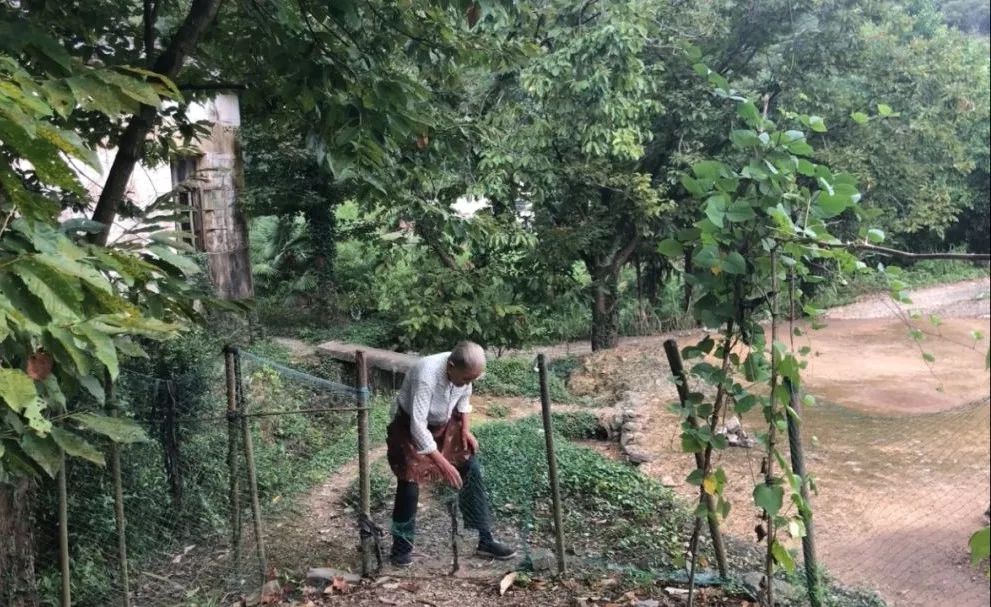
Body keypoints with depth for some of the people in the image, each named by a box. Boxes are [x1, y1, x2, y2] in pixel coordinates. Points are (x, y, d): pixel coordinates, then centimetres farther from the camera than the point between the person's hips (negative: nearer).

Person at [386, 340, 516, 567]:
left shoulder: (464, 371, -20)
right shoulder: (426, 376, -39)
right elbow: (418, 426, -37)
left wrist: (465, 429, -4)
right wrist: (443, 464, -36)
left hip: (445, 424, 6)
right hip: (410, 427, -6)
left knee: (472, 472, 0)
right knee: (409, 487, -10)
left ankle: (485, 540, 10)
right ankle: (401, 548, 12)